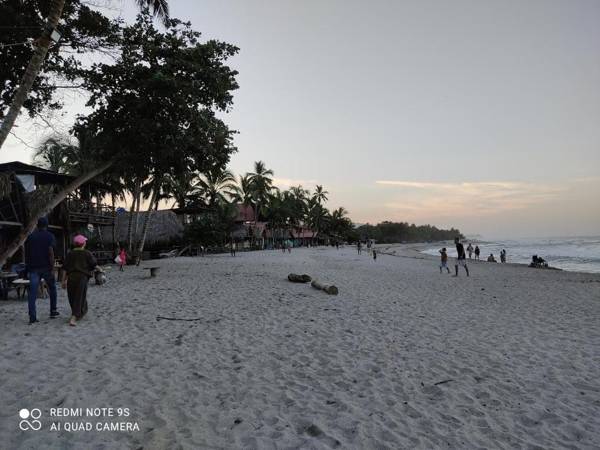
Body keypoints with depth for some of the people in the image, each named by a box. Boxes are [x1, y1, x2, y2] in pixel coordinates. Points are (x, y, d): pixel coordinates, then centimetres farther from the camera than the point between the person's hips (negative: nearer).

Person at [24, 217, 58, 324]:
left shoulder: (30, 236, 10)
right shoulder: (49, 236, -3)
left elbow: (26, 253, 11)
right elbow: (51, 252, -12)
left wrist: (28, 267, 18)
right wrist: (52, 268, -11)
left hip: (33, 268, 3)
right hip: (46, 267, -3)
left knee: (32, 292, 0)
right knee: (52, 289, 15)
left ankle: (32, 317, -4)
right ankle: (53, 311, 20)